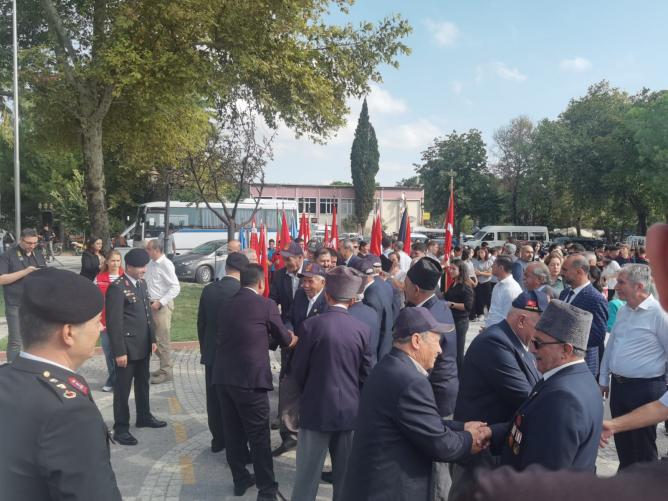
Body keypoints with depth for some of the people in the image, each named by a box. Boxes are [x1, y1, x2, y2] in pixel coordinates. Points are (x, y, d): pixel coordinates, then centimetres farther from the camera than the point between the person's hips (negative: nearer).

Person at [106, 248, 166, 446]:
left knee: (143, 383, 21)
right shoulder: (117, 288, -17)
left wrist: (153, 339, 15)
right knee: (123, 389, 5)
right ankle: (121, 428, 16)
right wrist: (119, 351, -19)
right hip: (127, 347, -8)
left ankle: (144, 416, 36)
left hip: (143, 346, 8)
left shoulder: (142, 283, 9)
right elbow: (114, 323, -18)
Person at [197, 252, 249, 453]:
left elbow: (201, 323, 5)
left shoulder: (208, 290, -3)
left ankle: (218, 439, 25)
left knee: (214, 399, 14)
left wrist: (204, 349, 16)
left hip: (211, 354, 4)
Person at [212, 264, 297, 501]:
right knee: (259, 436, 3)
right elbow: (284, 338, 8)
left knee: (233, 433, 16)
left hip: (223, 377, 7)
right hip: (249, 378, -6)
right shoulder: (266, 304, -4)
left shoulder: (227, 305, 14)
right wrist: (294, 339, 31)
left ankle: (240, 480, 29)